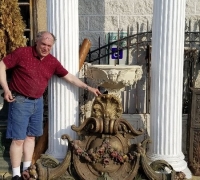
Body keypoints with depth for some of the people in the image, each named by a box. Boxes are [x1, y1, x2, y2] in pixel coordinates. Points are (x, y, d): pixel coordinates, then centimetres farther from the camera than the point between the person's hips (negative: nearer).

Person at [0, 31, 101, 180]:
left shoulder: (53, 62, 2)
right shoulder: (22, 53, -12)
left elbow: (70, 77, 8)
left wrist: (88, 87, 6)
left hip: (38, 102, 6)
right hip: (20, 100, -6)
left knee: (31, 136, 13)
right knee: (18, 138, -4)